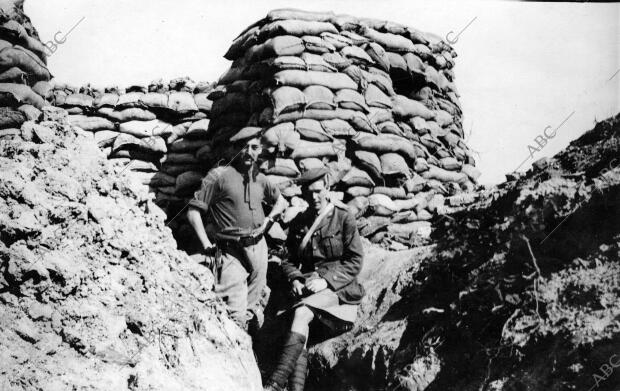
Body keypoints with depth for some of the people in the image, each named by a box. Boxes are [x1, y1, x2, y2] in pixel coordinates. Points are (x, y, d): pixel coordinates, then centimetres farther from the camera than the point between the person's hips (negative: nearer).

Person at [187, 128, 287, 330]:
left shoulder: (260, 179, 11)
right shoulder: (219, 175, -7)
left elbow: (281, 201, 30)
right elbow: (193, 211, -7)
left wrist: (268, 219, 13)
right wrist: (207, 246, -10)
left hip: (259, 247, 6)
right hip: (231, 251, -6)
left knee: (253, 307, 14)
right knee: (237, 316, -12)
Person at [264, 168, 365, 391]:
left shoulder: (343, 218, -1)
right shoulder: (298, 224, 13)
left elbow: (355, 261, -4)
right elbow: (289, 260, 19)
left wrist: (326, 280, -15)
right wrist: (295, 280, -2)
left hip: (338, 288, -5)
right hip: (308, 290, 5)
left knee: (302, 312, -32)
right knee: (301, 333, -24)